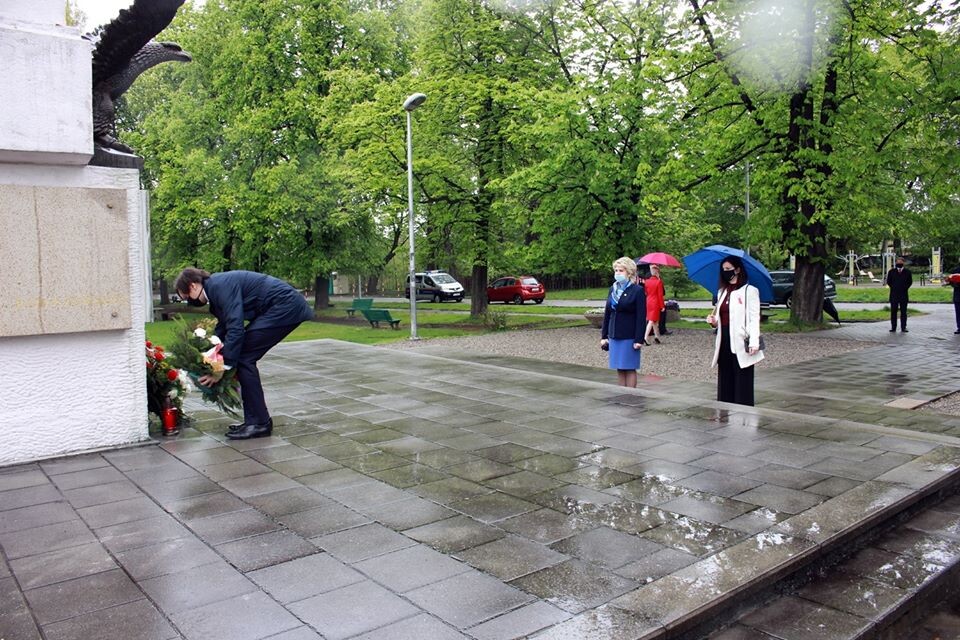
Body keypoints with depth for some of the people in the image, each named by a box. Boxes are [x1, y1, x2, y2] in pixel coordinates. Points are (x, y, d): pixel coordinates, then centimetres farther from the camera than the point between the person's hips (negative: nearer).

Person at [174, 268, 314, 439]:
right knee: (244, 358, 9)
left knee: (243, 358, -9)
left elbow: (235, 328, -22)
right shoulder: (216, 288, 15)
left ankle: (259, 423, -3)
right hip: (284, 308, 10)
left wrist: (223, 367, -18)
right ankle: (255, 419, 15)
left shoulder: (221, 285, -16)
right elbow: (223, 328, 23)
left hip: (286, 306, -10)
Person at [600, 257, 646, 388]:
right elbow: (607, 313, 13)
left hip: (629, 337, -6)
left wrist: (639, 340, -15)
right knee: (619, 369, 10)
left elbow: (641, 317, -11)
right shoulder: (613, 289, 10)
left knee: (630, 369, 1)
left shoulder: (638, 290, -7)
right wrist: (604, 336, 9)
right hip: (614, 336, 6)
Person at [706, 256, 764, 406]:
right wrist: (714, 321, 0)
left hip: (741, 344, -6)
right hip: (724, 343, 6)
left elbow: (754, 318, -9)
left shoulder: (750, 291, -3)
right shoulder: (722, 291, 17)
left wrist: (754, 343, -19)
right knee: (725, 382, 8)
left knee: (742, 385, -3)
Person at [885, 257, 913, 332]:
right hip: (894, 295, 0)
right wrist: (893, 288, 3)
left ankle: (903, 327, 5)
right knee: (893, 311, 1)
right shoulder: (891, 272, 6)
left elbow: (910, 282, 9)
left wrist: (905, 288, 0)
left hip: (904, 295, 0)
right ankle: (893, 327, 6)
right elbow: (888, 281, 11)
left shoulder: (907, 272, 5)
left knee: (903, 312, 1)